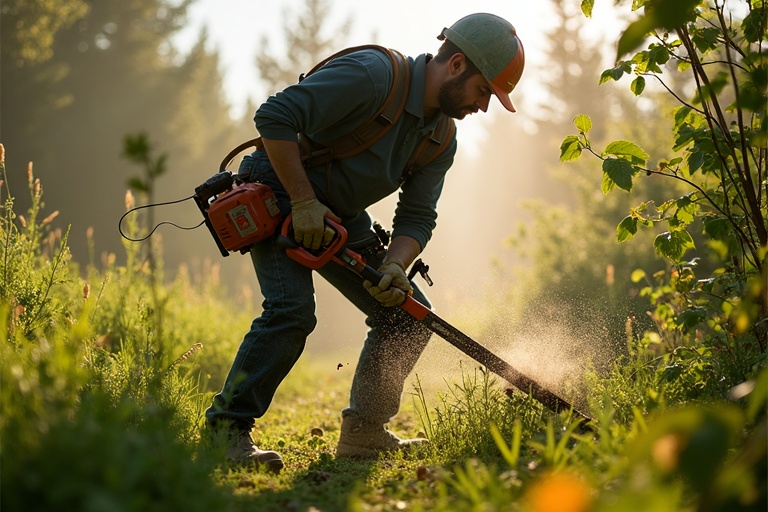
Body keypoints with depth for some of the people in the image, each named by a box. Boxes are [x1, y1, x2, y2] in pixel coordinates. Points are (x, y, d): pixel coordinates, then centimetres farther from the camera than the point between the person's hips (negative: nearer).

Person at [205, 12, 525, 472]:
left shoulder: (441, 142, -1)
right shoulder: (373, 74, -26)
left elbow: (417, 217, -4)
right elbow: (275, 117, -30)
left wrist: (394, 268, -24)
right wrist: (304, 202, -29)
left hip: (342, 215, 8)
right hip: (276, 193, -8)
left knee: (409, 315, 2)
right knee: (293, 310, -26)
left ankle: (363, 433, 11)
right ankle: (227, 429, -15)